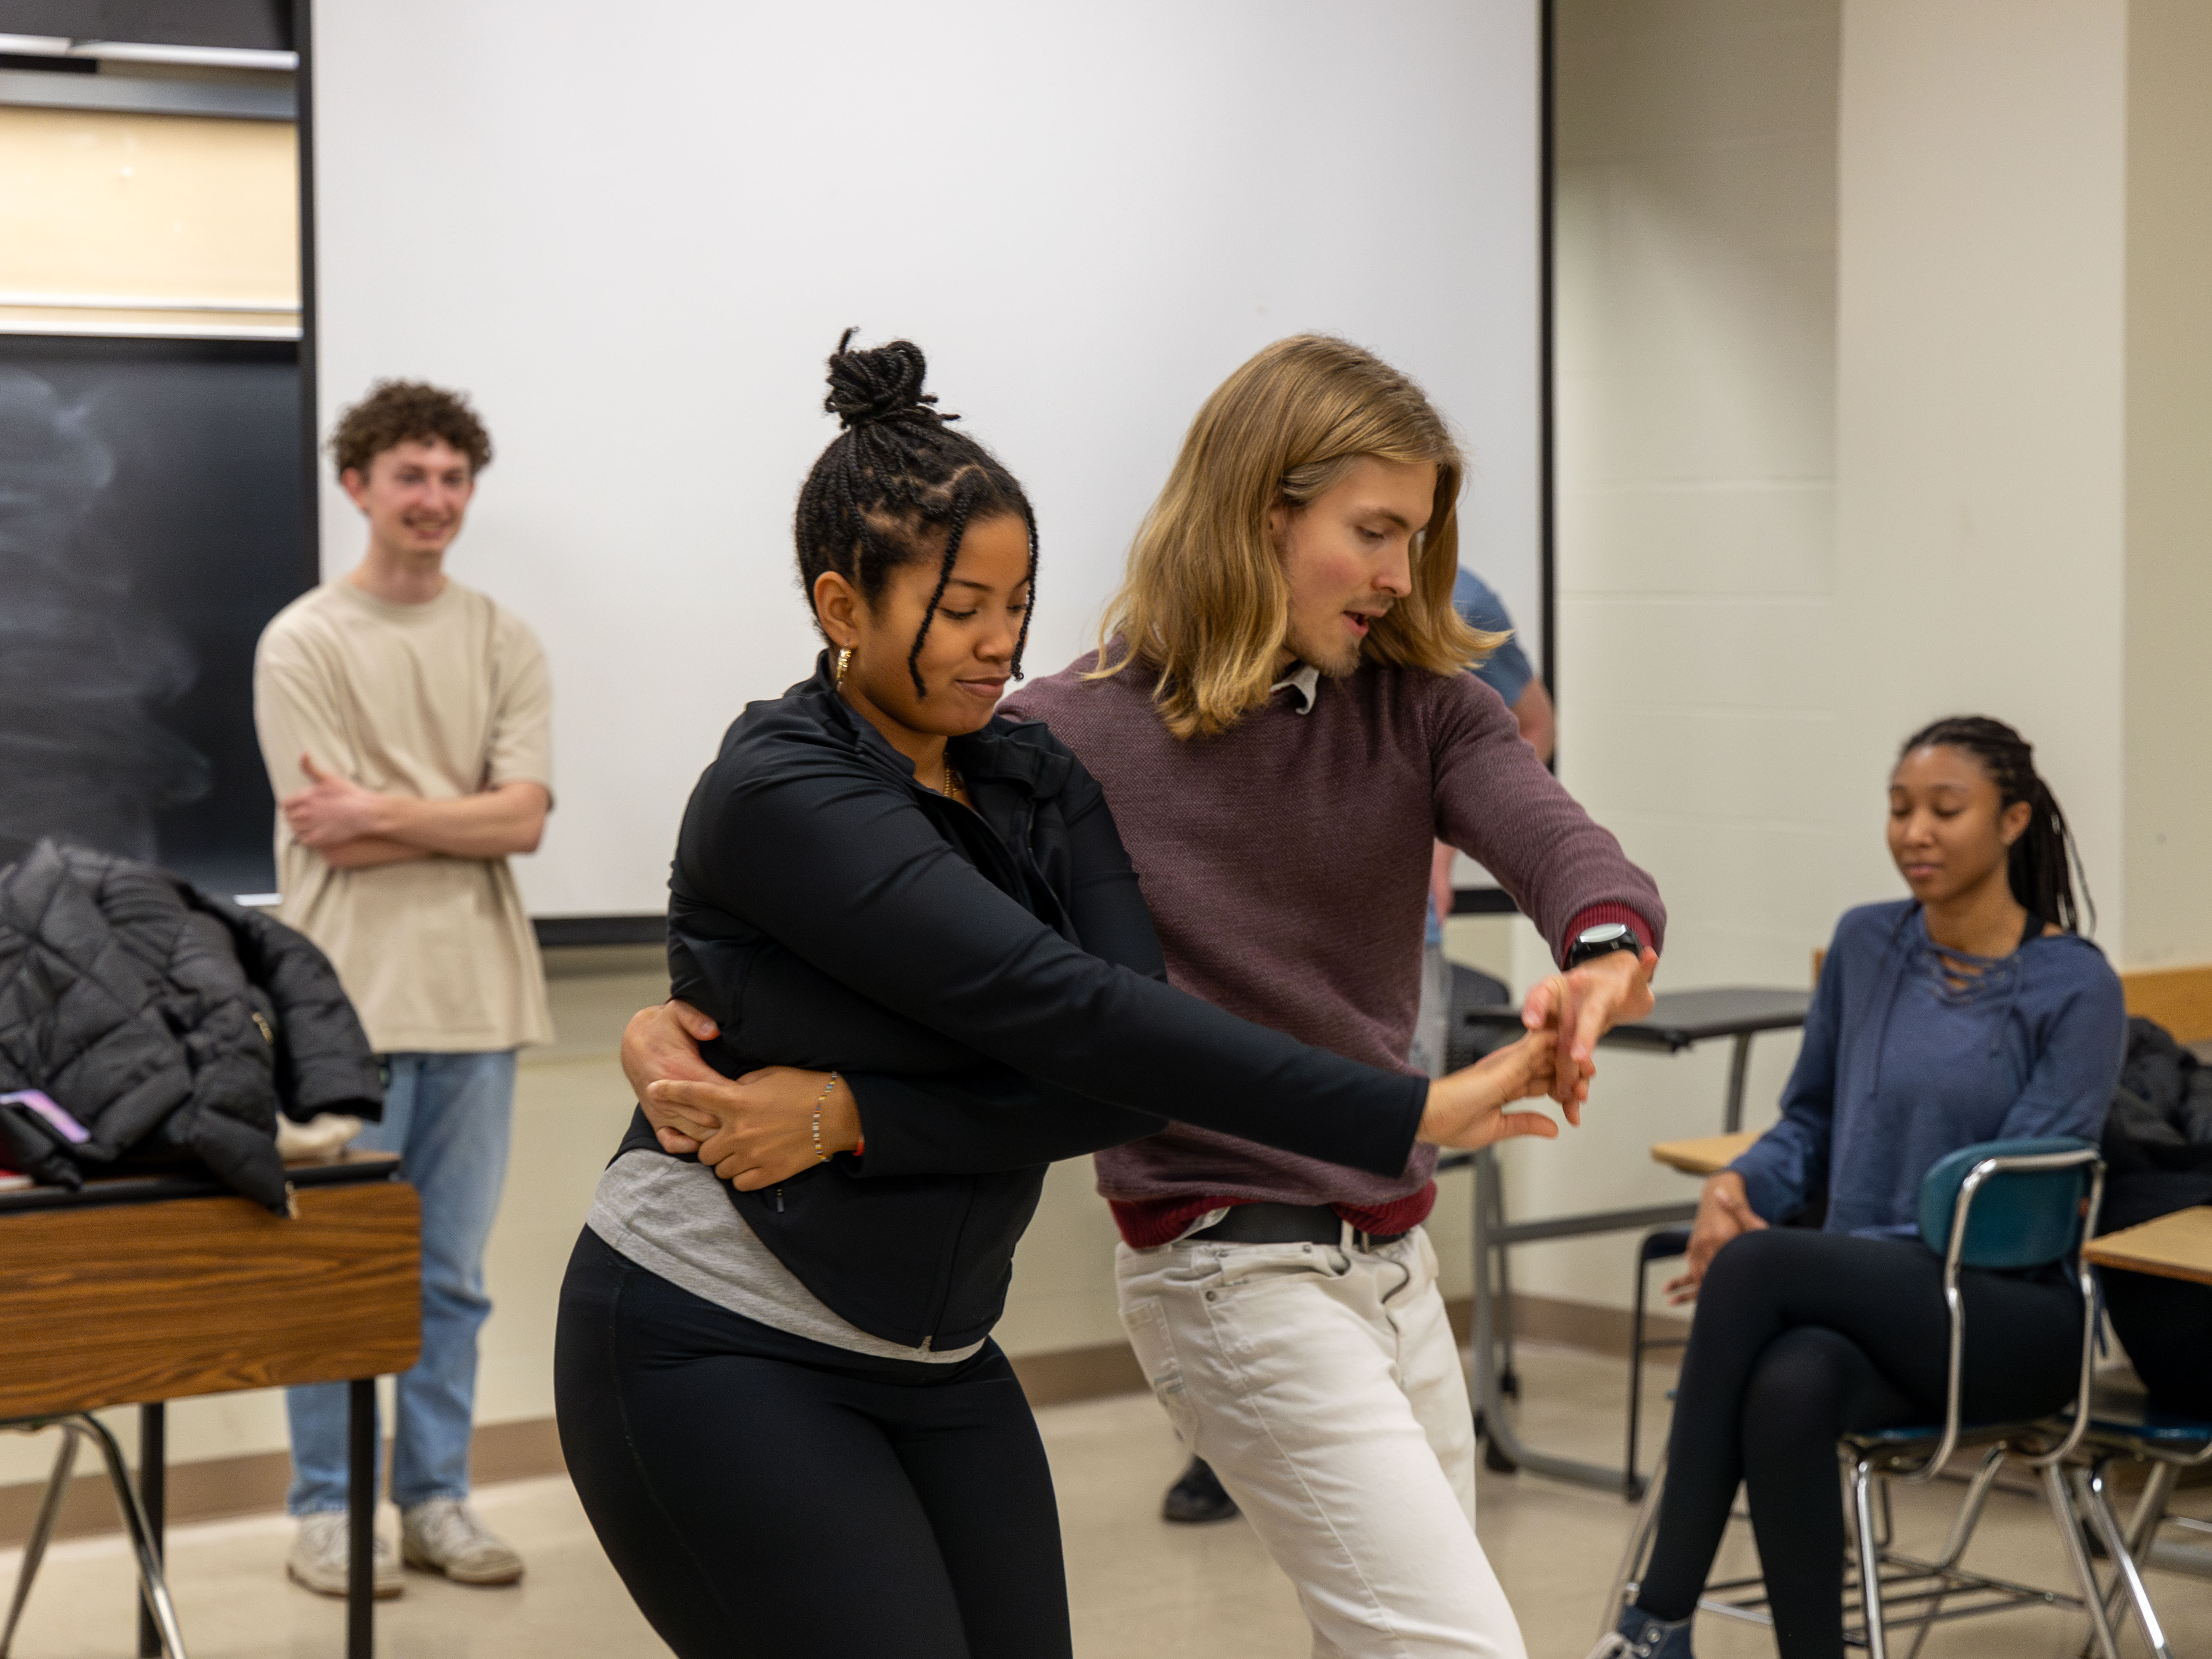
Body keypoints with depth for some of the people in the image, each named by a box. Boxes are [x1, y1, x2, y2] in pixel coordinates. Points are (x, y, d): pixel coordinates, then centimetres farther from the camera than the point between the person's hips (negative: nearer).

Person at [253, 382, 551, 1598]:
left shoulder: (504, 644, 8)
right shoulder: (305, 643, -2)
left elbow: (526, 817, -4)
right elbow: (335, 837, -10)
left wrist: (384, 812, -11)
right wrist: (466, 819, -6)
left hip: (478, 999, 4)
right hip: (352, 1001, -4)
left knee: (453, 1275, 10)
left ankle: (438, 1500, 19)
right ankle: (325, 1511, 12)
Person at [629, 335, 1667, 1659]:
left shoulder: (1420, 703, 1)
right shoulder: (1077, 741, -12)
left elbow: (1563, 847, -16)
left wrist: (1608, 958, -40)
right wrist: (682, 1018, -27)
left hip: (1391, 1262, 6)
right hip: (1238, 1281, -6)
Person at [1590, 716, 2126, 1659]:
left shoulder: (2075, 987, -7)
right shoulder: (1866, 946, 10)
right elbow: (1812, 1118, 20)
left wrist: (1769, 1240, -20)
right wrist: (1740, 1184, -6)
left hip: (2014, 1315, -4)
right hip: (1866, 1299, 4)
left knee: (1752, 1266, -32)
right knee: (1788, 1387, -36)